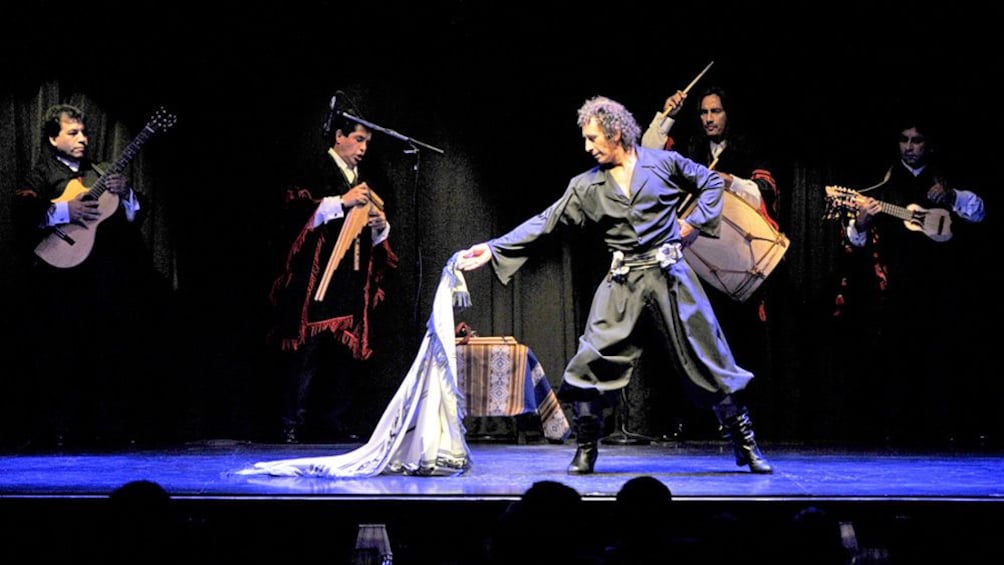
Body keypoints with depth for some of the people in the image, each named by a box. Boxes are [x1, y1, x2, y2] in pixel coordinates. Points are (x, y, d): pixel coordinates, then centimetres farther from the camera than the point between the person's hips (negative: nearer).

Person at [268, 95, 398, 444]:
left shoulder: (362, 184, 21)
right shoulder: (314, 174, 1)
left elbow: (375, 239, 24)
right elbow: (296, 211, -14)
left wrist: (381, 226, 2)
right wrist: (342, 202, -17)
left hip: (351, 284, 6)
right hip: (316, 279, -6)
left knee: (345, 352, 4)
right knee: (307, 350, -9)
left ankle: (334, 422, 9)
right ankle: (294, 424, -6)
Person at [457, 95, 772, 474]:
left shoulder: (664, 163, 2)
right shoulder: (586, 187, 6)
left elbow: (712, 182, 14)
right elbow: (545, 222, 4)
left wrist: (694, 222, 1)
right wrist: (494, 249, -3)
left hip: (669, 272, -2)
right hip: (623, 280, 2)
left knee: (706, 355, 0)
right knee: (593, 360, -9)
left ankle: (746, 446, 11)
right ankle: (585, 452, 5)